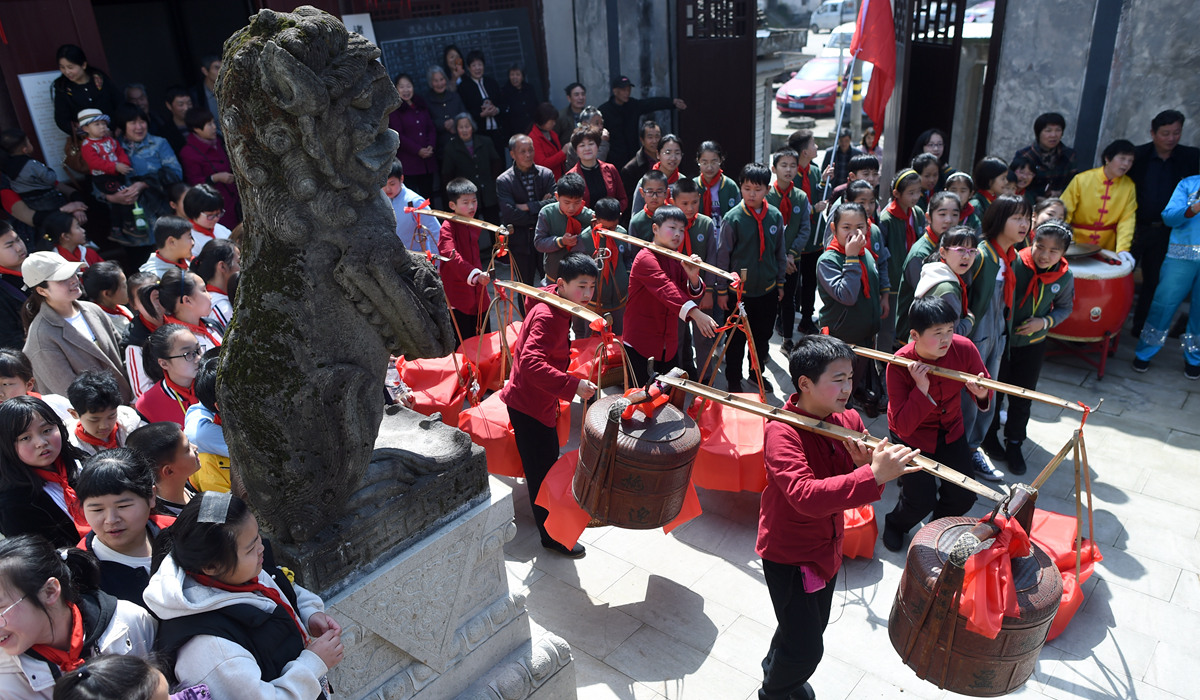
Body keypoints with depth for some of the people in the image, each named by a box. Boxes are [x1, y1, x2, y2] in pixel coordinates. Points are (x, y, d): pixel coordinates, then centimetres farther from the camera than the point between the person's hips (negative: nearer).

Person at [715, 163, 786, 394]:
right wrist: (721, 290, -5)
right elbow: (723, 255, -7)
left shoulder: (775, 216, -3)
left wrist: (780, 283, 12)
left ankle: (758, 373, 39)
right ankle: (733, 380, 27)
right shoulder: (733, 218, -13)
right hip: (739, 290, -3)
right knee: (736, 340, 9)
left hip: (767, 290, 3)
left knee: (763, 336, 18)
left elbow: (781, 252, 8)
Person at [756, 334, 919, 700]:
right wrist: (872, 475, -51)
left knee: (814, 626, 26)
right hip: (788, 553, -7)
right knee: (806, 647, 0)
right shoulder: (781, 431, -28)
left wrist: (866, 462, -26)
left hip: (828, 547, 7)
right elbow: (805, 495, -43)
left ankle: (777, 670, 56)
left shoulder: (849, 420, -7)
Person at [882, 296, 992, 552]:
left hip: (950, 430, 4)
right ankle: (894, 524, 26)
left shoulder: (964, 349, -19)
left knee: (964, 498, 1)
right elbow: (903, 427, -28)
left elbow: (986, 389, -3)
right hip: (912, 436, -4)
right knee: (922, 502, -9)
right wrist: (921, 389, -39)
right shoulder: (899, 365, -27)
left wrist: (982, 393, -28)